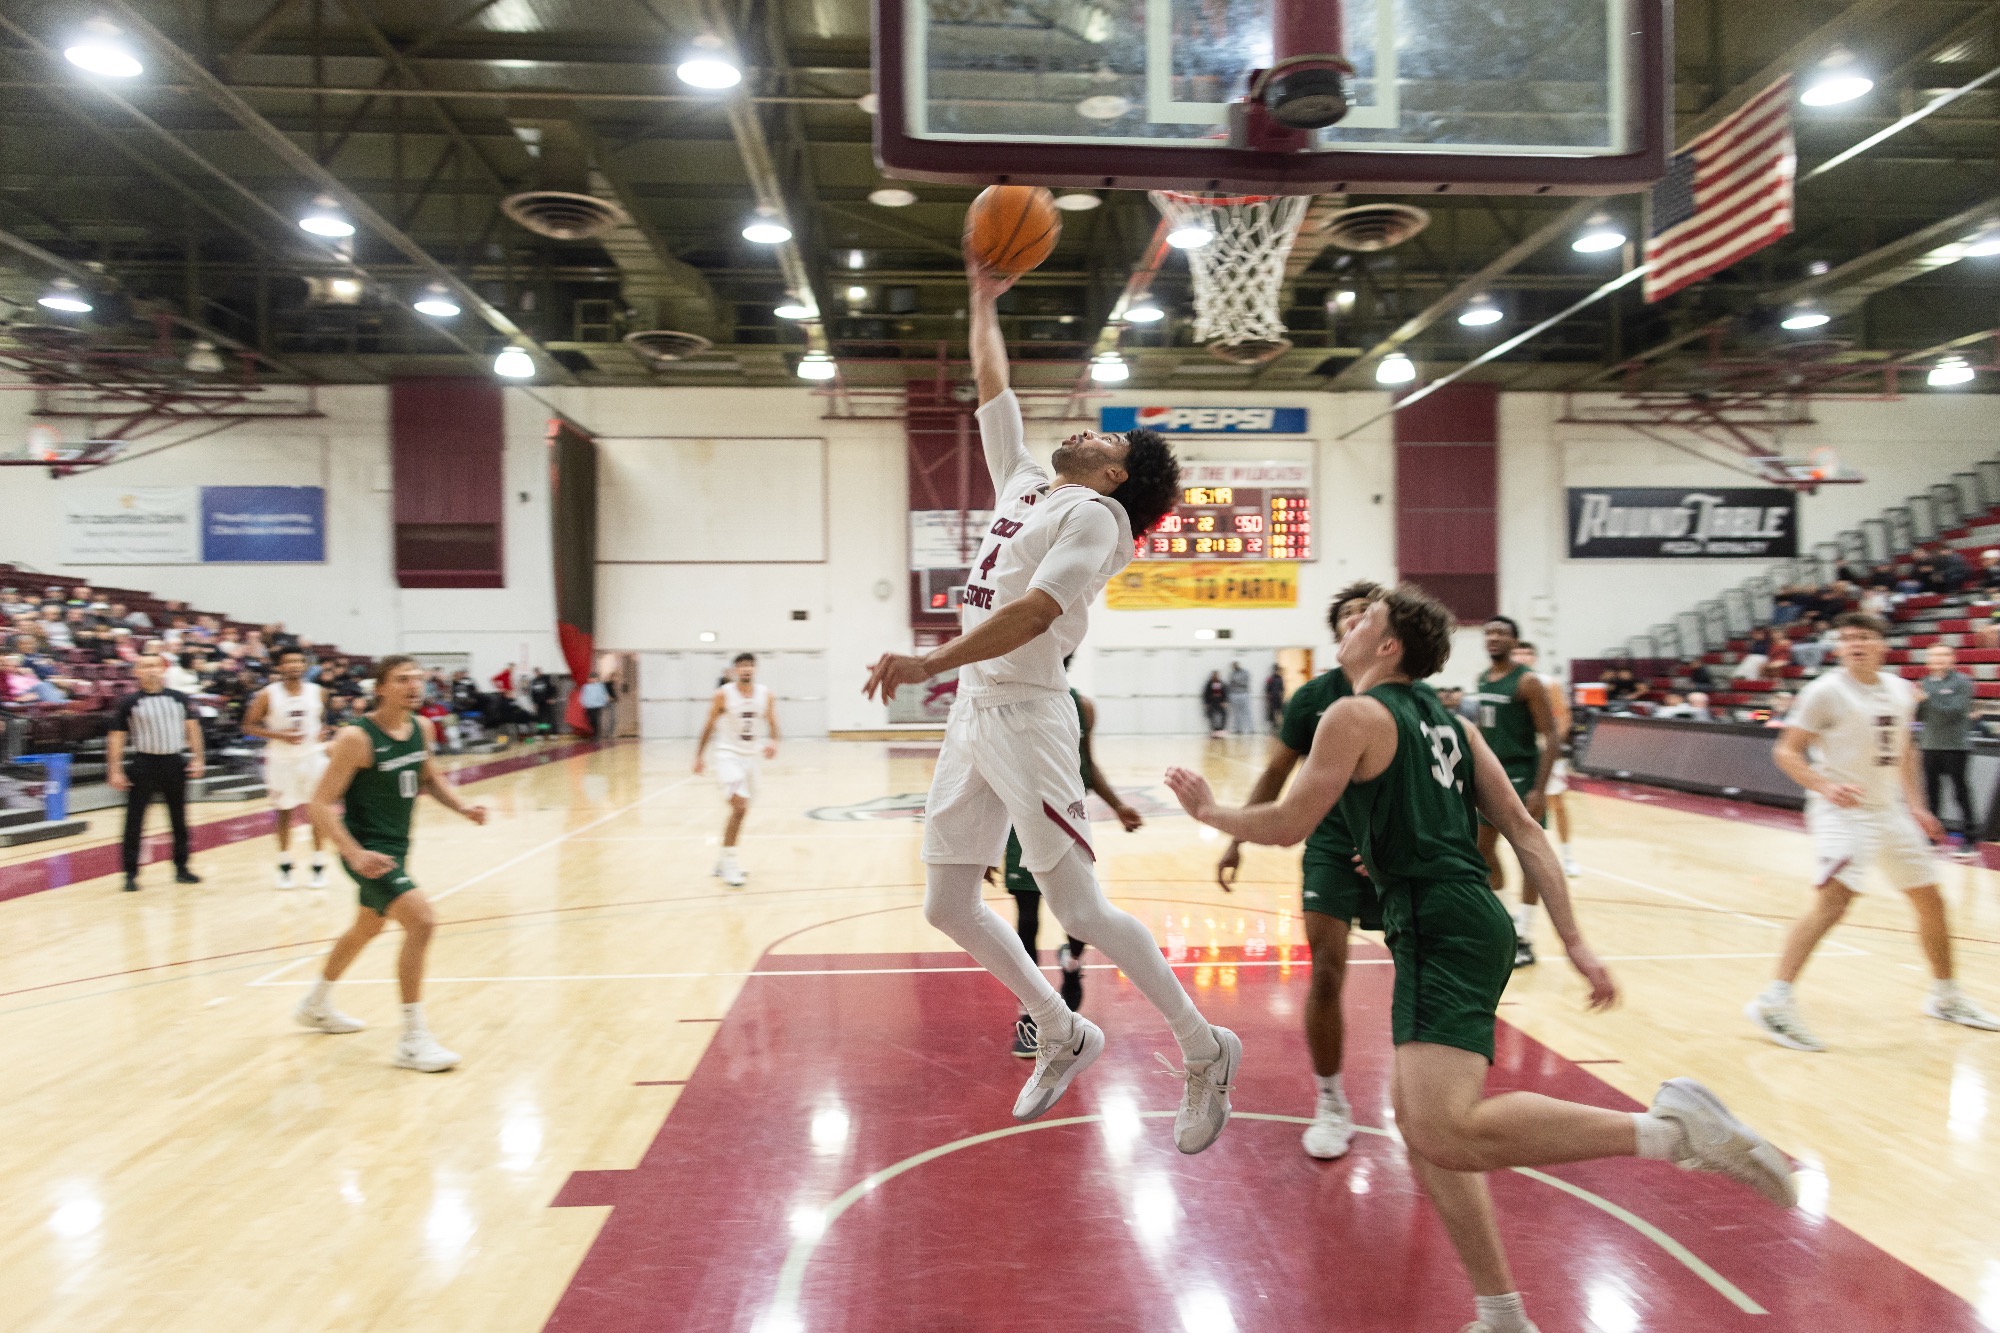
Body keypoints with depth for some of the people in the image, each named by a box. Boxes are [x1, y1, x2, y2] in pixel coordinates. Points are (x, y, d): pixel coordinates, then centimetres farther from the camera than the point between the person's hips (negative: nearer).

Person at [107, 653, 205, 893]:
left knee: (179, 819, 11)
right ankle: (131, 873, 6)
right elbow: (116, 737, -1)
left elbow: (191, 727, 8)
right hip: (144, 764, -2)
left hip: (174, 763, 2)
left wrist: (197, 758, -1)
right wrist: (115, 771, -6)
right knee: (134, 822, -2)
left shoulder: (179, 698, 4)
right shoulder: (129, 702, -3)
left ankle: (181, 868, 22)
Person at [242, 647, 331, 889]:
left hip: (312, 757, 1)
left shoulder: (317, 692, 0)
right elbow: (249, 726, -6)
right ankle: (284, 864, 21)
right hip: (282, 759, -1)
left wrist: (323, 732, -5)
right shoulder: (268, 695, -8)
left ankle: (319, 864, 12)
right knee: (284, 812, 8)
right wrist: (281, 735, -18)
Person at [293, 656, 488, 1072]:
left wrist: (462, 807, 1)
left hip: (397, 845, 9)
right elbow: (321, 804, -20)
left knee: (367, 928, 27)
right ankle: (414, 1040, -13)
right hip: (368, 850, -9)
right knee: (421, 920, -23)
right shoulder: (357, 738, -20)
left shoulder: (422, 728, 0)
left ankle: (316, 1005, 52)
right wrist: (355, 854, -32)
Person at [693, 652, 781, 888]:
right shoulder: (723, 695, -11)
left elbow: (772, 724, -2)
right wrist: (698, 756, -1)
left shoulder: (765, 695, -2)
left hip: (751, 756, 5)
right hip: (728, 754, -5)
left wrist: (772, 742, -23)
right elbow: (709, 727, -3)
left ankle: (725, 861, 30)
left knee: (741, 810, 14)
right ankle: (729, 862, -8)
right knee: (740, 807, -19)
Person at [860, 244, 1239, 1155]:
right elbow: (992, 390, 29)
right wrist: (984, 305, 28)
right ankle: (1062, 1035, 26)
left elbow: (1034, 613, -21)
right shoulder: (1024, 484, 17)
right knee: (947, 904, 9)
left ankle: (1205, 1051, 8)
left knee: (1078, 908, -8)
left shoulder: (1096, 516, -7)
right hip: (972, 712, 9)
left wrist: (930, 662, -27)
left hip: (1024, 715, -9)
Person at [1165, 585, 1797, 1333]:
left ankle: (1671, 1128, -19)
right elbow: (1524, 831, 16)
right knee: (1419, 1121, 15)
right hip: (1472, 920, 10)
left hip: (1441, 930, -10)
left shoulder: (1356, 715, -4)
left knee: (1446, 1133, -21)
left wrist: (1208, 811, 13)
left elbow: (1289, 825, -4)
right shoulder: (1447, 721, 20)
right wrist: (1574, 942, 15)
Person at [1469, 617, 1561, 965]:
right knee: (1483, 848, 13)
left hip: (1521, 776, -8)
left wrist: (1539, 789, -22)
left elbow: (1551, 737, -16)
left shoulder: (1527, 682, -14)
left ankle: (1524, 940, 5)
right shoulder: (1481, 680, 8)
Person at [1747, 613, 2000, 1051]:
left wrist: (1916, 805, 14)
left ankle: (1946, 997, 38)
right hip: (1842, 813, -7)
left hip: (1889, 811, 8)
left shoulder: (1901, 691, 7)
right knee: (1834, 898, -24)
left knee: (1930, 899, 16)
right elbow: (1786, 751, -13)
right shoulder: (1826, 691, -13)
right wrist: (1824, 785, -28)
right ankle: (1774, 1002, -27)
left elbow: (1903, 751, 20)